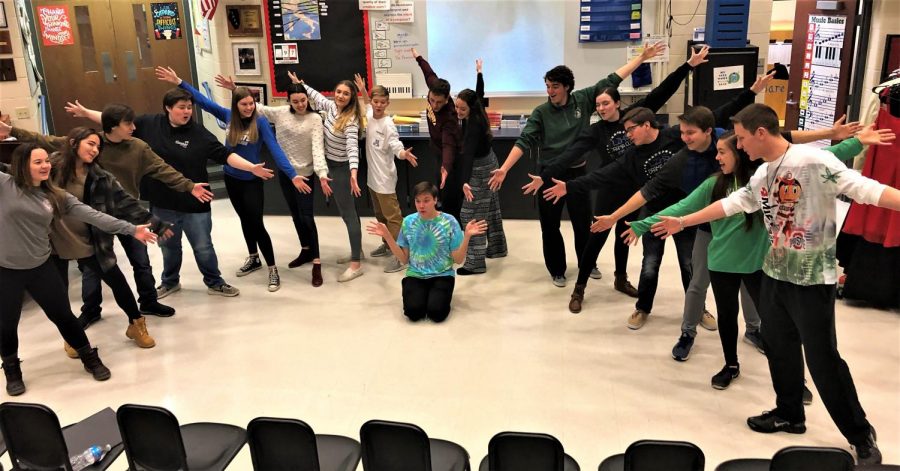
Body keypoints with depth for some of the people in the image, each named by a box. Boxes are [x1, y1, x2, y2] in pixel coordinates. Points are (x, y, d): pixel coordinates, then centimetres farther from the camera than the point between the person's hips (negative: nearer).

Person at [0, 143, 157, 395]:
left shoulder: (55, 196, 0)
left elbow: (91, 215, -5)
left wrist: (130, 229, -11)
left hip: (41, 267, 2)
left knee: (63, 316, 11)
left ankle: (90, 359, 30)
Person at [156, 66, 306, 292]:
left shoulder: (260, 121, -17)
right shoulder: (228, 116, -4)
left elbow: (274, 149, -24)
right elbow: (203, 101, 4)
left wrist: (292, 174, -33)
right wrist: (179, 82, 2)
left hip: (252, 180, -5)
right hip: (231, 178, 5)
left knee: (256, 224, -4)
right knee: (245, 220, 19)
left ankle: (272, 269, 7)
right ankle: (253, 259, 38)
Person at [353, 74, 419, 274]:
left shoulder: (388, 124, -19)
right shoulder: (370, 116, 4)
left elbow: (396, 146, -29)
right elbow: (367, 105, 29)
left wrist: (404, 154, -50)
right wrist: (362, 90, 18)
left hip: (384, 178, -8)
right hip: (372, 176, 9)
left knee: (392, 216, -6)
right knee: (380, 214, 20)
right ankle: (388, 244, 36)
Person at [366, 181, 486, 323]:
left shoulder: (449, 221, -7)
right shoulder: (408, 221, 1)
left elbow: (458, 260, -6)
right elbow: (404, 259, 4)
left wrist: (467, 236, -21)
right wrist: (387, 237, -6)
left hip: (442, 275, -1)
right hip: (415, 275, 2)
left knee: (436, 312, -25)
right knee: (413, 311, -24)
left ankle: (439, 294, 9)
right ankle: (423, 294, 10)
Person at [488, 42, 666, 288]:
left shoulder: (582, 99, -4)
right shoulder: (541, 112, -9)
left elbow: (611, 80, 0)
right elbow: (524, 141, -17)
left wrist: (642, 57, 2)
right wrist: (504, 169, -28)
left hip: (577, 172, 2)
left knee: (583, 222, 15)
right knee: (550, 226, 6)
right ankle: (557, 271, 25)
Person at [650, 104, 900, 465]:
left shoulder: (812, 160, -17)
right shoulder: (762, 175, 8)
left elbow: (860, 186, -26)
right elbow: (732, 203, 18)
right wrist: (682, 222, 22)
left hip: (812, 280, -8)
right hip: (774, 275, 8)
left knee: (823, 360, -1)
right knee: (779, 349, 17)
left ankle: (862, 437, 18)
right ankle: (789, 414, 36)